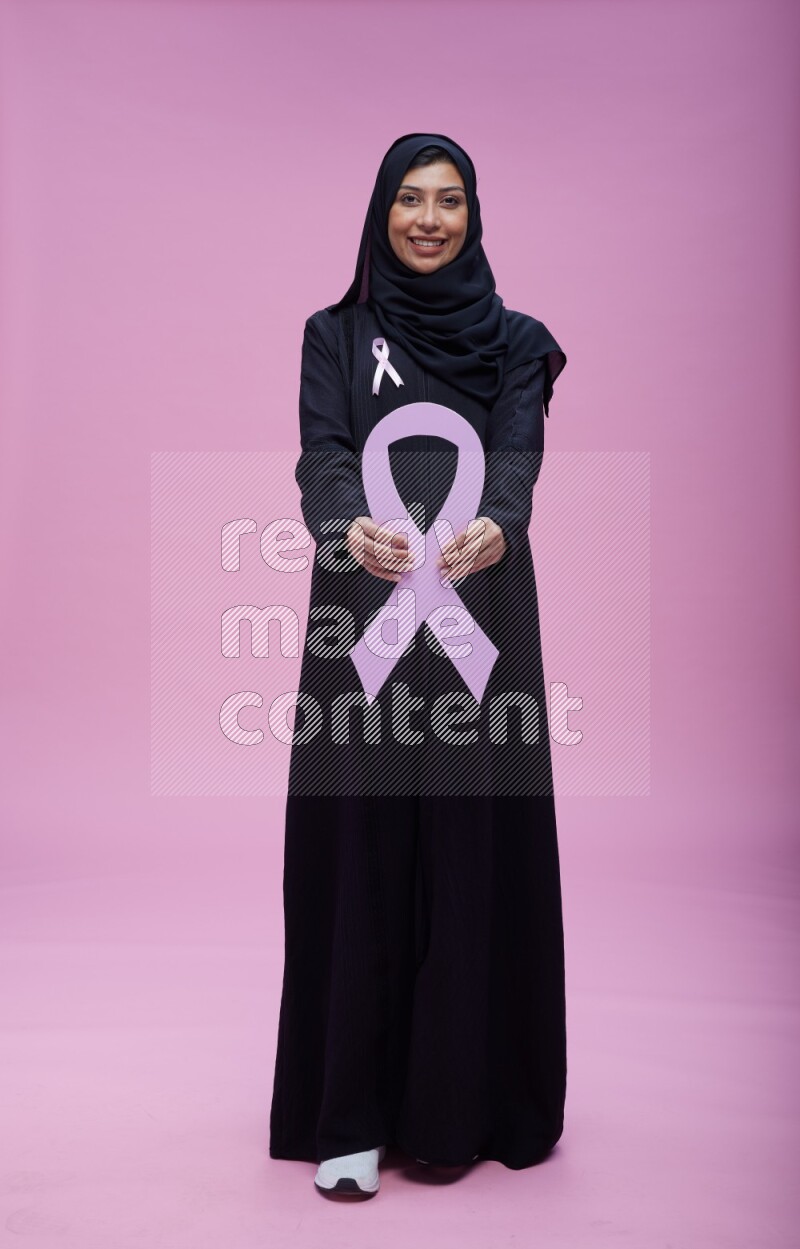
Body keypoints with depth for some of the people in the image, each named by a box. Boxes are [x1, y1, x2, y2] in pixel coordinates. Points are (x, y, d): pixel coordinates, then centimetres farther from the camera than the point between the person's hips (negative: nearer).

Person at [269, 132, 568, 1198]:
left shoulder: (513, 340, 11)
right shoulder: (336, 335, 11)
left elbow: (519, 454, -7)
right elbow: (323, 456, -6)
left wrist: (495, 525, -31)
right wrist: (350, 528, -30)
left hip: (480, 625, 1)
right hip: (364, 627, 0)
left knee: (474, 854, 2)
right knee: (359, 858, 0)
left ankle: (455, 1108, 17)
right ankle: (351, 1116, 11)